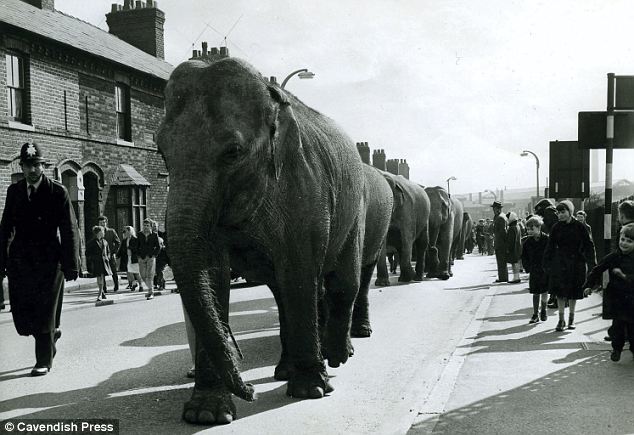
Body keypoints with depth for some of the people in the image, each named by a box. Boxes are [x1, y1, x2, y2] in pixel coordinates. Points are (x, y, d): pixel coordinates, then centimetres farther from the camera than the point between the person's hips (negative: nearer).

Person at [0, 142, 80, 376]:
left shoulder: (58, 191, -3)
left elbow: (69, 231, -5)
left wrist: (71, 265, -9)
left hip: (49, 261, -4)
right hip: (20, 261, 4)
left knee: (45, 313, 0)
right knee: (21, 312, 6)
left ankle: (44, 361, 13)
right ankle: (51, 332, 35)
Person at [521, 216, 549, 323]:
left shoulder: (547, 239, -9)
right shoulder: (527, 242, 0)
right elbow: (524, 257, 9)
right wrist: (528, 268, 1)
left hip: (546, 270, -2)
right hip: (534, 272, 3)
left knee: (544, 292, 0)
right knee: (535, 293, 6)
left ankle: (543, 310, 24)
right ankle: (535, 314, 14)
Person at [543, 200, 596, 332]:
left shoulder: (579, 226, -5)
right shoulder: (556, 228, -2)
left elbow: (588, 245, -1)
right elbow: (550, 247, 3)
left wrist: (592, 264, -5)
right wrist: (547, 265, -1)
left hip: (576, 262, 0)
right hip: (560, 262, 0)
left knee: (574, 292, 8)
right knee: (560, 292, -3)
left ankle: (571, 318, 23)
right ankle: (561, 319, 5)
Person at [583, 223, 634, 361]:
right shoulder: (612, 257, -4)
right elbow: (598, 270, 2)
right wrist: (589, 285, 1)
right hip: (616, 296, 0)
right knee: (618, 324, 2)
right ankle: (616, 349, 19)